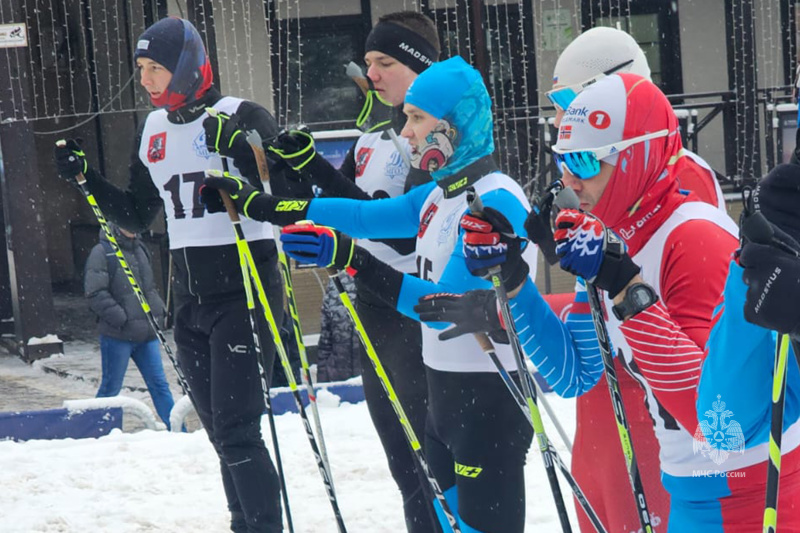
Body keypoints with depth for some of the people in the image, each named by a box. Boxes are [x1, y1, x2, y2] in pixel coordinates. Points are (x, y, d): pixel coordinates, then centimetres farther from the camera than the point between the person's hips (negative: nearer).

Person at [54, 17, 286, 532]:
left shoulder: (240, 116, -10)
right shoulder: (154, 130, 11)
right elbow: (137, 215, 18)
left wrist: (239, 147, -30)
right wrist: (86, 177, 5)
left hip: (245, 291, -7)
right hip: (192, 297, 7)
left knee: (237, 431, -13)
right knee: (220, 432, 12)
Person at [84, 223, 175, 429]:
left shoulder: (140, 250, 13)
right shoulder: (102, 252, -10)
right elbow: (95, 293, -15)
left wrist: (158, 309, 9)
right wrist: (121, 319, -19)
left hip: (145, 334, 6)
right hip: (117, 335, -6)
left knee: (159, 384, 7)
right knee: (111, 388, 4)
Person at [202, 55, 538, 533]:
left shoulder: (496, 202, -19)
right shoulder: (440, 194, 10)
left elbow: (451, 305, -25)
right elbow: (364, 216, 15)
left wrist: (351, 258, -33)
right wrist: (256, 204, 14)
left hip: (490, 397, -10)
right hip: (446, 388, 10)